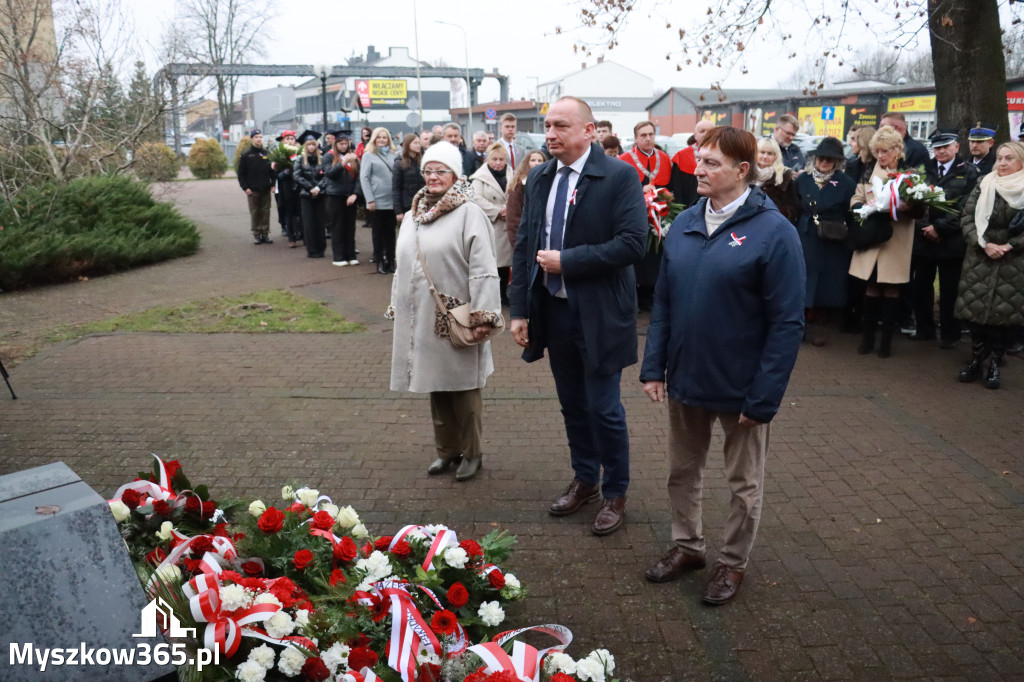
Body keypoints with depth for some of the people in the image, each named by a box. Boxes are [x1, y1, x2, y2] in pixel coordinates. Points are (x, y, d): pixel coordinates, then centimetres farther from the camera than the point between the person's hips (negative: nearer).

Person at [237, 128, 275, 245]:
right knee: (254, 213, 1)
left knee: (265, 212, 4)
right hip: (252, 191, -2)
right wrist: (245, 187, -8)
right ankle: (256, 234, 8)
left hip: (266, 190, 2)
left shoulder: (266, 154, 10)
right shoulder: (246, 155, 1)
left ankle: (265, 234, 11)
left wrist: (272, 184, 2)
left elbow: (272, 170, 13)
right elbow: (241, 173, 0)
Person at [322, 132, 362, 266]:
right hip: (335, 196, -3)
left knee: (350, 227, 5)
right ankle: (338, 257, 4)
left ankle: (350, 255, 12)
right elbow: (329, 173, -14)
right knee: (337, 227, 0)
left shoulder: (353, 157, 10)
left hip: (350, 196, 3)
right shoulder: (329, 156, 1)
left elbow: (358, 176, 5)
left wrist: (355, 193, -8)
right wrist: (343, 163, -25)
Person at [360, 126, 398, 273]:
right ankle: (379, 261, 11)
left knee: (390, 231, 7)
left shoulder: (392, 154, 10)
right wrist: (370, 200, -11)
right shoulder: (369, 155, 0)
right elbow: (364, 177, -4)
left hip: (392, 200, 3)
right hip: (377, 201, -3)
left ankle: (390, 260, 14)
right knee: (378, 231, 4)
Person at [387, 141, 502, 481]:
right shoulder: (412, 216, 13)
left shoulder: (469, 214, -9)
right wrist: (397, 309, 17)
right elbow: (403, 267, 18)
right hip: (422, 318, 6)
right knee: (436, 387, 14)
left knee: (463, 387, 4)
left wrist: (483, 315, -19)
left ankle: (471, 452, 20)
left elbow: (483, 268, -14)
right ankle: (446, 449, 28)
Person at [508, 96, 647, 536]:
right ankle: (584, 480, 37)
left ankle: (615, 493, 24)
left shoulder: (619, 176, -11)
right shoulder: (539, 178, 7)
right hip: (552, 309, 6)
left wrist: (566, 261, -19)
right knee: (572, 404, 18)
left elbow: (633, 243, -20)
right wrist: (519, 309, 2)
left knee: (604, 408, 3)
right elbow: (524, 245, 8)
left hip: (598, 313, -5)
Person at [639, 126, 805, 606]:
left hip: (741, 387, -5)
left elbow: (787, 323, -15)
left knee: (744, 483, 14)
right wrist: (653, 367, 1)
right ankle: (687, 546, 40)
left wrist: (763, 397, -18)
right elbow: (663, 302, 7)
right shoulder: (684, 224, 2)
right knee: (682, 472, 19)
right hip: (684, 379, 5)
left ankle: (733, 562, 34)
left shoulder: (773, 232, -15)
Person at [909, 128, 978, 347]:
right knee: (920, 286, 8)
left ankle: (950, 334, 16)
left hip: (951, 241, -3)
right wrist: (924, 227, -11)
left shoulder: (969, 172, -1)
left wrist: (939, 227, -15)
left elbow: (966, 208, -9)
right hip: (924, 238, 3)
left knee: (949, 290, 4)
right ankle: (924, 329, 22)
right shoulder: (924, 169, 9)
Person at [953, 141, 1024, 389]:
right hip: (979, 260, 2)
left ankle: (994, 364, 13)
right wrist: (984, 244, -11)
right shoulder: (983, 185, 5)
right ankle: (976, 360, 15)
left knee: (1004, 313, 0)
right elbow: (968, 217, 1)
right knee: (975, 311, 2)